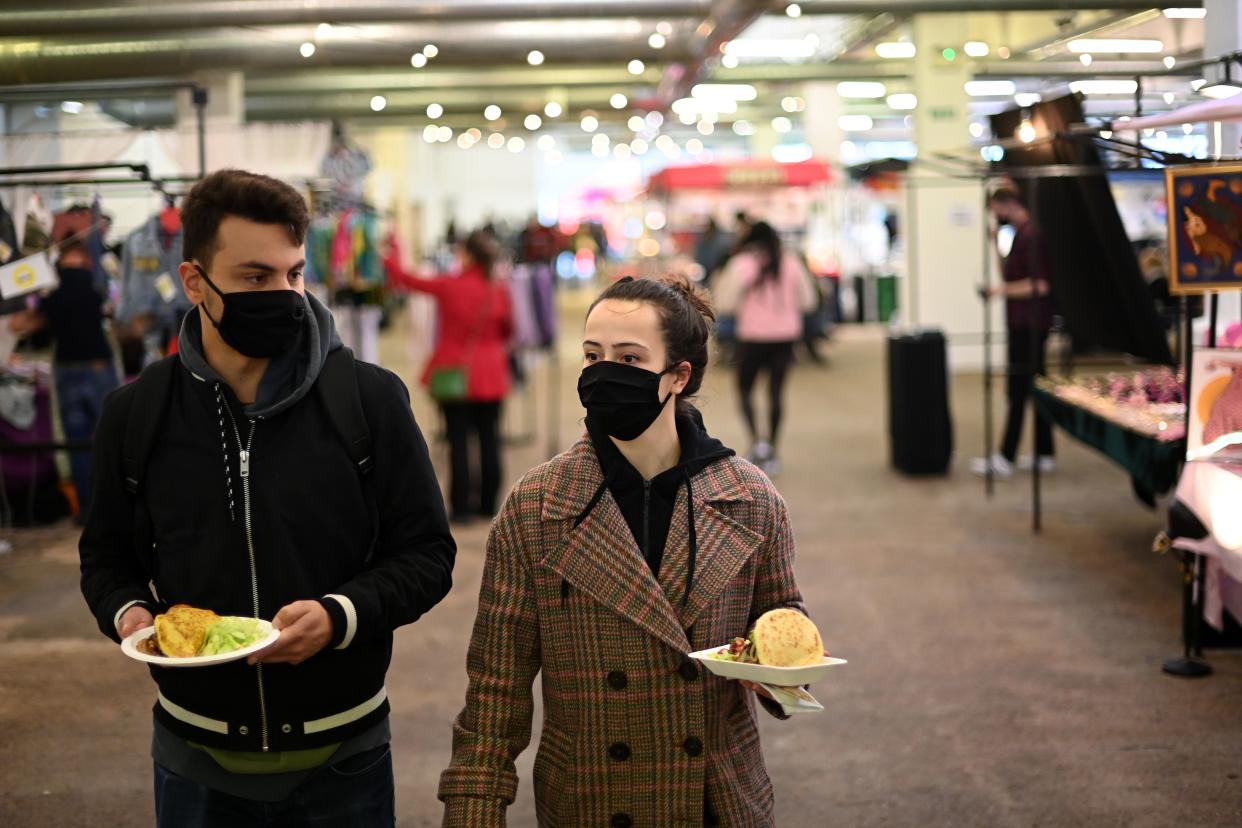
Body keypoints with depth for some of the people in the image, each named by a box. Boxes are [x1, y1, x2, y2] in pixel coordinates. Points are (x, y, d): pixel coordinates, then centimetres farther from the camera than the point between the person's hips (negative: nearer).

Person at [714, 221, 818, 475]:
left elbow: (724, 302, -10)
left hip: (753, 334, -3)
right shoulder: (791, 262, 3)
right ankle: (771, 451, 12)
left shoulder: (742, 263, -7)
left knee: (745, 388, 11)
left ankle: (757, 440, -10)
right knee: (776, 392, 9)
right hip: (786, 335, 3)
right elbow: (807, 300, 9)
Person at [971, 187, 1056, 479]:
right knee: (1036, 389, 11)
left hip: (1028, 326, -10)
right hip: (1024, 325, 10)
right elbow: (1011, 277, 20)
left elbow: (1039, 285, -22)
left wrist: (1002, 290, -18)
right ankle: (1045, 455, 16)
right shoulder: (1021, 234, 15)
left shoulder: (1029, 236, -16)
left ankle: (1005, 459, -5)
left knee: (1018, 391, -7)